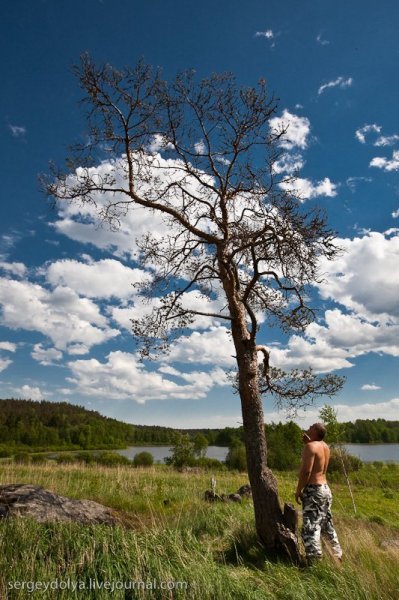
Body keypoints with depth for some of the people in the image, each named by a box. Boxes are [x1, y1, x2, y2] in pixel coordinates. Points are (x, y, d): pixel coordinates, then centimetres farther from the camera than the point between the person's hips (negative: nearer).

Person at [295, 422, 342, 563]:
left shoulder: (310, 446, -19)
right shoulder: (325, 446, 6)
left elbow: (306, 471, -23)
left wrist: (298, 490, -14)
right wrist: (308, 443, 14)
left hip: (313, 490, -9)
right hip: (325, 488, 9)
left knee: (310, 527, -2)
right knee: (327, 524, 23)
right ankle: (337, 554, 33)